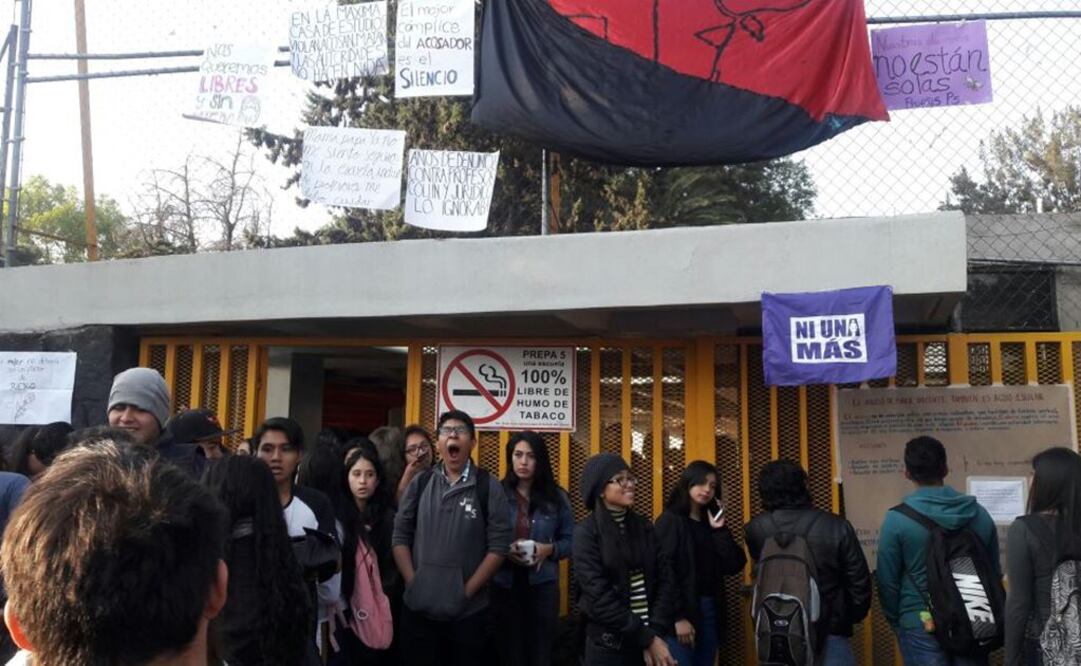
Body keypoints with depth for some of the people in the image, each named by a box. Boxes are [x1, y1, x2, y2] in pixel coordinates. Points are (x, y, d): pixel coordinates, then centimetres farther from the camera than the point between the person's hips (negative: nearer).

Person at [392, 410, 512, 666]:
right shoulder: (420, 483, 6)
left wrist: (468, 590, -10)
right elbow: (400, 536, 6)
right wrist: (412, 583, -4)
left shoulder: (489, 487, -3)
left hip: (468, 611, -2)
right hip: (418, 608, 2)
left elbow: (498, 545, -6)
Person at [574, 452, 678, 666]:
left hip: (651, 637, 4)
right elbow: (599, 596, -16)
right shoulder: (586, 532, -9)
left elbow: (666, 579, -1)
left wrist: (655, 633, -13)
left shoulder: (644, 527, 6)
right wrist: (647, 638, -16)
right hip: (609, 642, -4)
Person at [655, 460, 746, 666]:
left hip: (710, 611, 6)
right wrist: (678, 616, -16)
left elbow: (734, 566, 4)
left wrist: (720, 530, -4)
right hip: (681, 612, -6)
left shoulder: (711, 523, 14)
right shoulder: (670, 520, -5)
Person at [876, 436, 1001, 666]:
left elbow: (888, 581, -7)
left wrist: (896, 621, 11)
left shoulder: (897, 519, -12)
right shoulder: (980, 514, 1)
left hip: (921, 623, -4)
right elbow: (995, 572, 11)